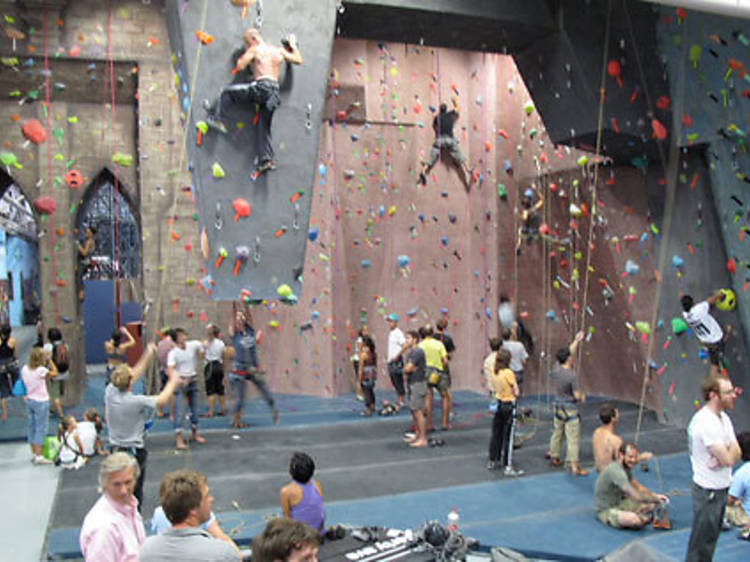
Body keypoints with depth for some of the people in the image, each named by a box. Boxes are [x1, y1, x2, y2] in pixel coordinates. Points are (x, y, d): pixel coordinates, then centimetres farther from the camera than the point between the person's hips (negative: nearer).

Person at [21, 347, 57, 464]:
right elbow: (54, 373, -5)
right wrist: (49, 361, -1)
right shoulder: (41, 370, -20)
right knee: (41, 429, -2)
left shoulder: (24, 369, -2)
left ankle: (33, 453, 25)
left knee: (31, 427, 15)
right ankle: (39, 456, -2)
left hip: (29, 400, 7)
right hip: (41, 402, -7)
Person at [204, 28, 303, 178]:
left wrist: (243, 57, 20)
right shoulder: (279, 51, 19)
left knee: (225, 91, 5)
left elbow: (240, 66, -1)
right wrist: (293, 45, 42)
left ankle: (216, 118, 1)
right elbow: (298, 60, 27)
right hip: (274, 92, 6)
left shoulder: (254, 49, 2)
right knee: (264, 127, 9)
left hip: (260, 88, -6)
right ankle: (266, 159, 1)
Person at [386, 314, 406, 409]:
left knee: (398, 381, -5)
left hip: (396, 361, -9)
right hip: (390, 360, 9)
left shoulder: (398, 333, -13)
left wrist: (396, 356, -21)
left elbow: (404, 346, -22)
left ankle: (401, 401, 1)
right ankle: (398, 400, 21)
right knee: (394, 382, 13)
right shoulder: (390, 332, 14)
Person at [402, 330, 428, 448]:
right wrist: (408, 368, -7)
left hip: (418, 384, -10)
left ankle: (423, 439, -5)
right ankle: (417, 434, 26)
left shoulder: (417, 352, -16)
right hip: (411, 383, 10)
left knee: (417, 411, -9)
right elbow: (405, 368, 14)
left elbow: (408, 368, -20)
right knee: (413, 410, 15)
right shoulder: (409, 352, 15)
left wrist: (407, 368, 2)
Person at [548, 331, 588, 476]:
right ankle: (574, 466, 0)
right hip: (570, 410, -7)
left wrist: (577, 341, 16)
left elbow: (568, 354, 11)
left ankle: (554, 457, 36)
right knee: (573, 438, -1)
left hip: (558, 408, 7)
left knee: (557, 433, 22)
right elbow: (577, 395, -20)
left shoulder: (556, 369, -4)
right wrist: (583, 397, 3)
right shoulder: (572, 375, -24)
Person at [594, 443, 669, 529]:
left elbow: (637, 486, 16)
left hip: (620, 503, 9)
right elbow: (636, 496, -32)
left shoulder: (626, 467, 1)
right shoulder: (616, 470, -30)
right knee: (635, 520, -33)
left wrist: (655, 495, 2)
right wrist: (656, 499, -17)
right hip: (607, 510, -9)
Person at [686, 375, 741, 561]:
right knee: (701, 542, 2)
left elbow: (737, 454, 4)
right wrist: (732, 447, -6)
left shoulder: (723, 417, 5)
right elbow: (728, 459, -26)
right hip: (708, 491, -9)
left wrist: (730, 453, -17)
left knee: (711, 538, 22)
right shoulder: (706, 422, -26)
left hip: (720, 488, 9)